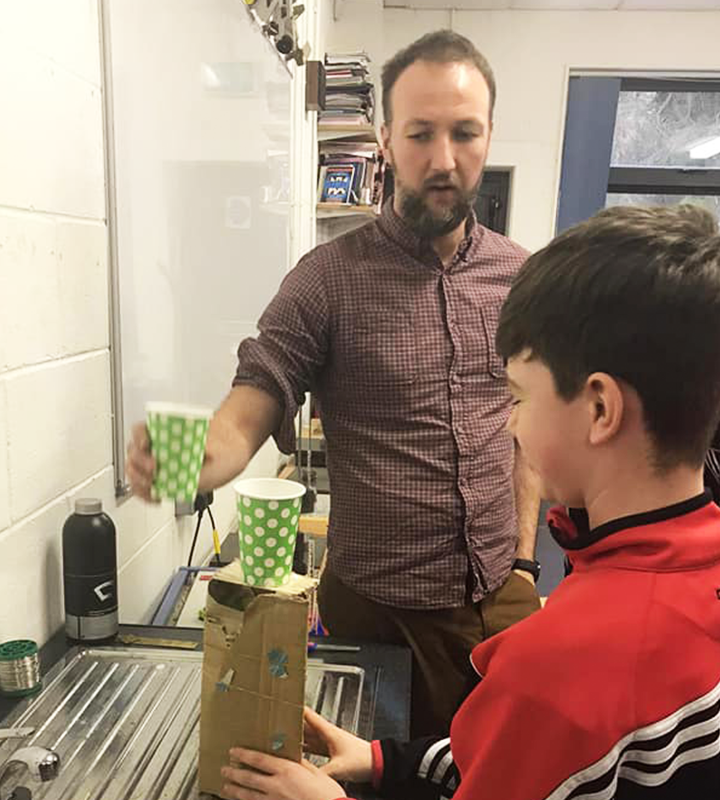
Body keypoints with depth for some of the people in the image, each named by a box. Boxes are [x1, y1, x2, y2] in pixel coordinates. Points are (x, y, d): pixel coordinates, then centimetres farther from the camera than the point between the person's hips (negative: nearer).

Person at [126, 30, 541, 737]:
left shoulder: (519, 277, 1)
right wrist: (196, 459, -37)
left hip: (500, 599, 4)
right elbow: (250, 410, -15)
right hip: (377, 606, -3)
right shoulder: (331, 277, -12)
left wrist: (523, 558, 6)